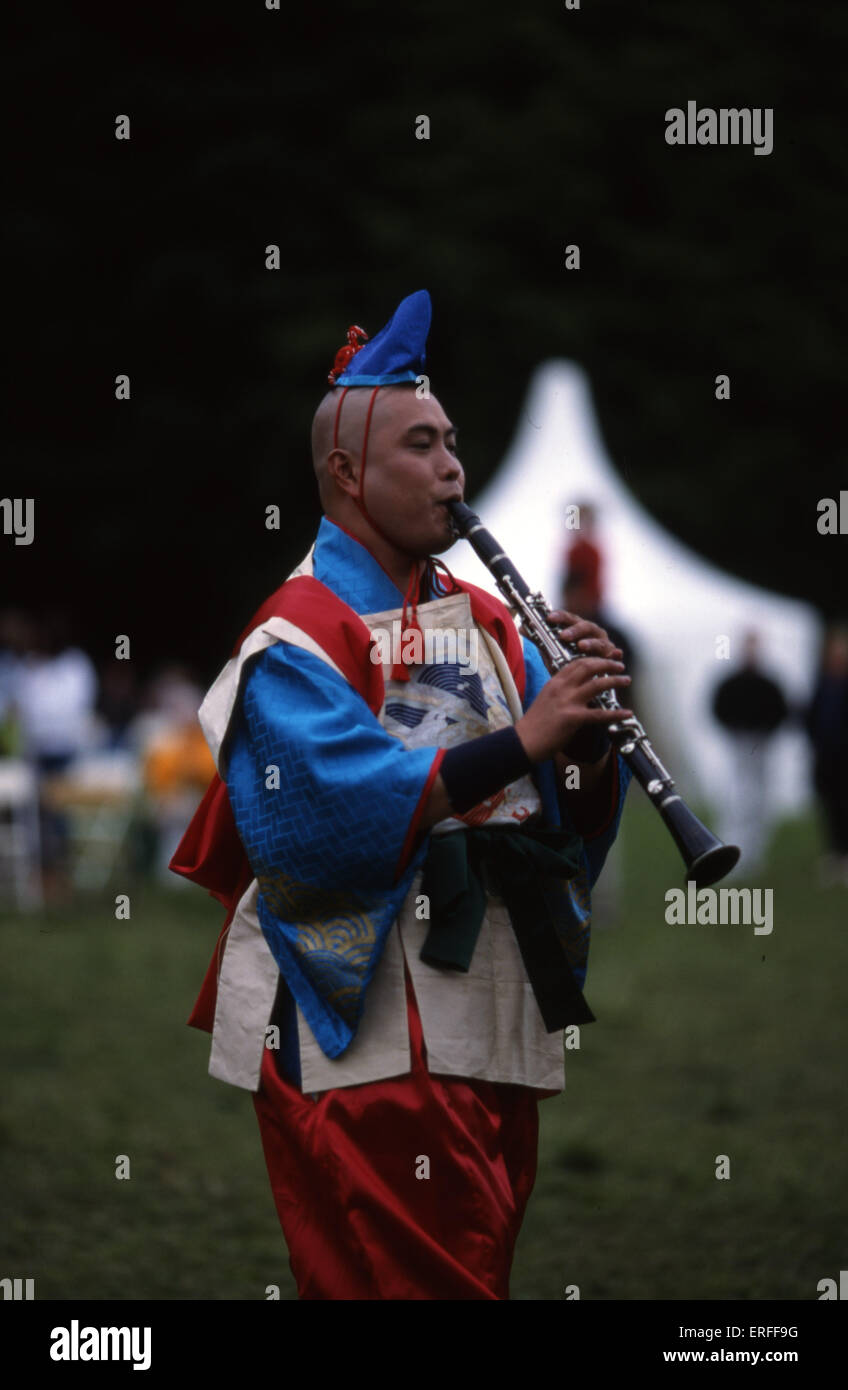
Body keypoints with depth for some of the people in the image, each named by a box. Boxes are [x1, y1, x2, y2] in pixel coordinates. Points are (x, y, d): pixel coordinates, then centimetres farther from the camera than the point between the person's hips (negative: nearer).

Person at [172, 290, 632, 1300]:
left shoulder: (484, 622, 15)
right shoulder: (301, 635, -8)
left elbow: (577, 812, 11)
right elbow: (327, 815, -25)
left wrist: (586, 727, -11)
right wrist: (520, 740, -27)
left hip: (499, 1031, 8)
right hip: (367, 1039, -8)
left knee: (477, 1274, 12)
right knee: (418, 1287, -10)